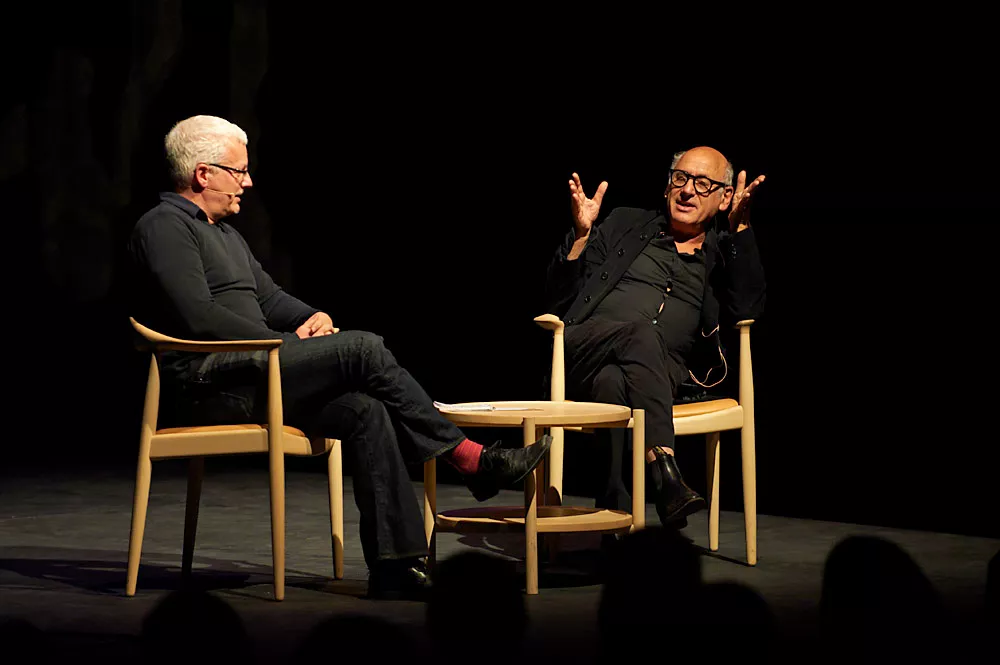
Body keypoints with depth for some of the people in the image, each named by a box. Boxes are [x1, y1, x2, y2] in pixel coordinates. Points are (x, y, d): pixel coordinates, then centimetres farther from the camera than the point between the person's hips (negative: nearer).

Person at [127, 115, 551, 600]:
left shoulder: (223, 232, 27)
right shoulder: (164, 228, -6)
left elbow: (268, 297, 27)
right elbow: (199, 317, -18)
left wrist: (312, 317, 4)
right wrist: (285, 343, -14)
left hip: (243, 380, 10)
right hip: (206, 385, -10)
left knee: (365, 412, -15)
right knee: (362, 349, -20)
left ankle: (395, 567, -20)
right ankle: (470, 459, -13)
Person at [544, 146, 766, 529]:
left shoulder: (724, 254, 23)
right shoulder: (626, 225, 24)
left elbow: (747, 308, -1)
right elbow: (559, 300, 17)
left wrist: (740, 228, -4)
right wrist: (581, 233, 3)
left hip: (663, 373, 0)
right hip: (584, 350, 0)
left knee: (612, 379, -37)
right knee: (641, 332, -36)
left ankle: (615, 509, -48)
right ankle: (665, 475, -52)